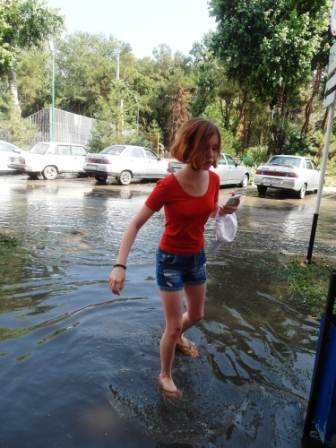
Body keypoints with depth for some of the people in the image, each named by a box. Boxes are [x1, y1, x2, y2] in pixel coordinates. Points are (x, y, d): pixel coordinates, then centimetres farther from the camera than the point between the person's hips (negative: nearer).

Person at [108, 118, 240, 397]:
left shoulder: (213, 179, -9)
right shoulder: (168, 186, -25)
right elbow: (135, 225, -22)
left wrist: (225, 209, -14)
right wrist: (120, 265, -31)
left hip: (197, 257, 6)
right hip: (170, 260, -6)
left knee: (196, 315, 23)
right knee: (174, 326, 3)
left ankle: (177, 337, 58)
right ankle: (165, 375, 31)